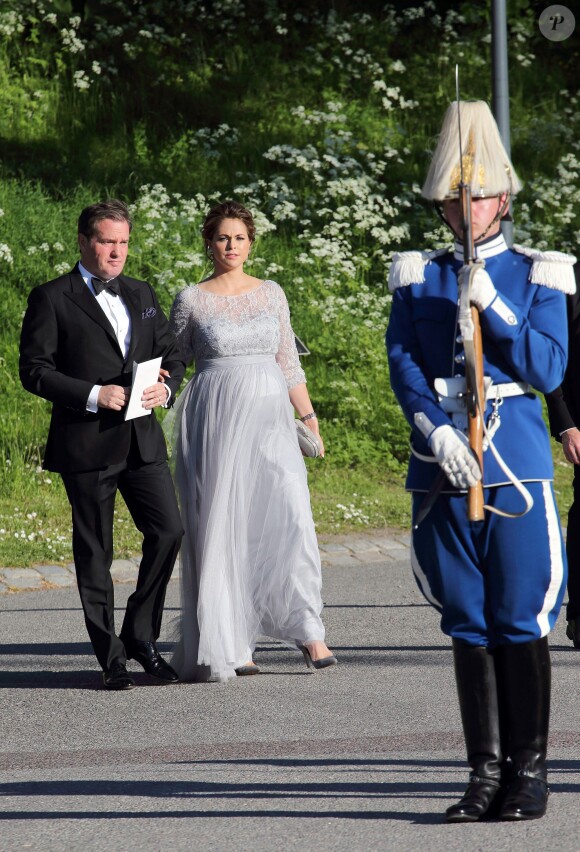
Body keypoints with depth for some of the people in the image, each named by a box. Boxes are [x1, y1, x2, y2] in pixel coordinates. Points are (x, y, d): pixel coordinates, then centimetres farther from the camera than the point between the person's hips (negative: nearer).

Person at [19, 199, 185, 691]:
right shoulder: (52, 299, -2)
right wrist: (94, 395, -17)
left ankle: (141, 636, 14)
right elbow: (35, 370, -7)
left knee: (169, 531, -4)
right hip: (86, 445, -5)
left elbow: (171, 353, 20)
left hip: (142, 441, 5)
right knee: (95, 553, 1)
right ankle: (112, 660, 9)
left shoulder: (142, 295, 16)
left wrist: (165, 387, -3)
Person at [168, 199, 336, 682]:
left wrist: (309, 416, 10)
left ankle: (307, 630, -5)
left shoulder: (271, 294, 11)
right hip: (215, 420, -2)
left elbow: (288, 363, 14)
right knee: (220, 527, -3)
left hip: (270, 418, 2)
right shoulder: (191, 301, 4)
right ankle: (226, 646, 3)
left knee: (291, 515, -13)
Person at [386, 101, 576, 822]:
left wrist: (492, 306, -13)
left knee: (521, 620, -3)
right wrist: (438, 433, -14)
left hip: (516, 461, -2)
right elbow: (404, 369, 2)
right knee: (468, 624, 5)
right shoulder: (417, 279, 11)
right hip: (442, 463, 2)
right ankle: (485, 770, 10)